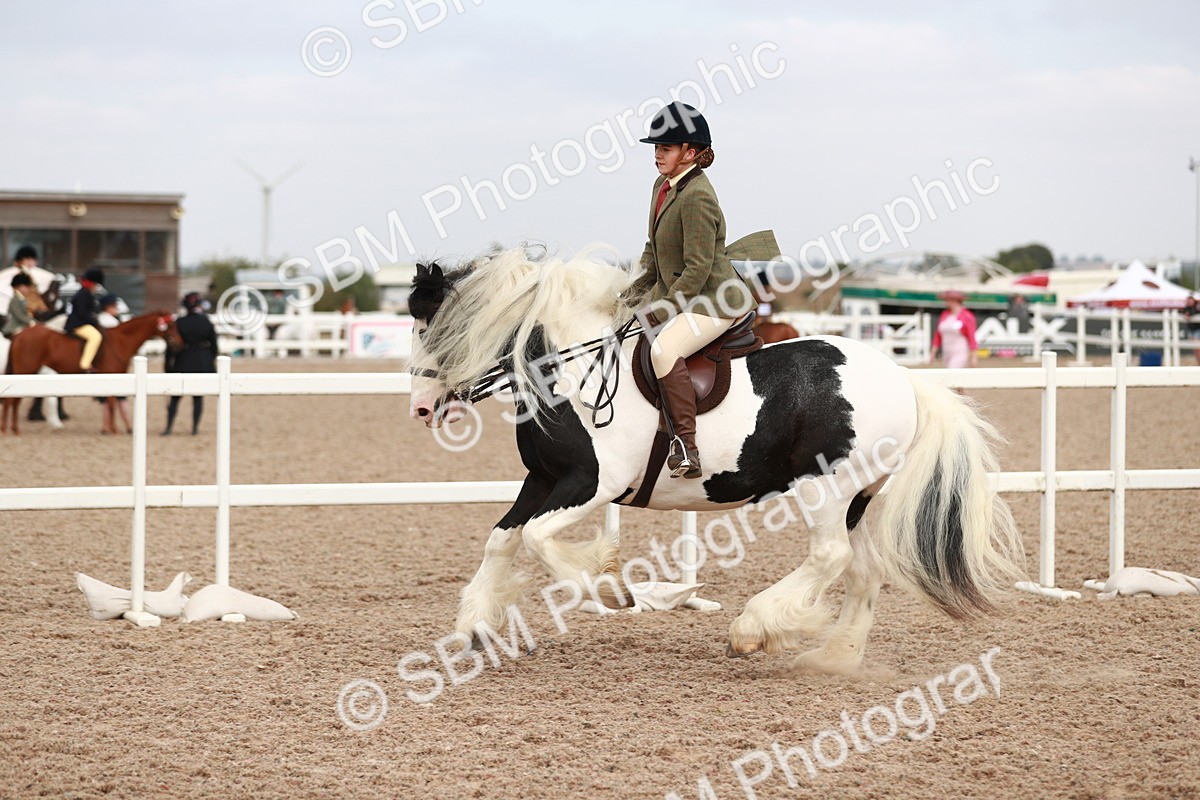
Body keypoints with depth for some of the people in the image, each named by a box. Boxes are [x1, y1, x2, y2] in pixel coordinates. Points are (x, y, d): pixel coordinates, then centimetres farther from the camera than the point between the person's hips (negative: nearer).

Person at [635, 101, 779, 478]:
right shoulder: (663, 185, 8)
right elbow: (655, 248, 20)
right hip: (674, 290, 11)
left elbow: (698, 269, -24)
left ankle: (686, 447, -34)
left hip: (713, 298, -11)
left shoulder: (696, 197, -22)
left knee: (664, 348, -32)